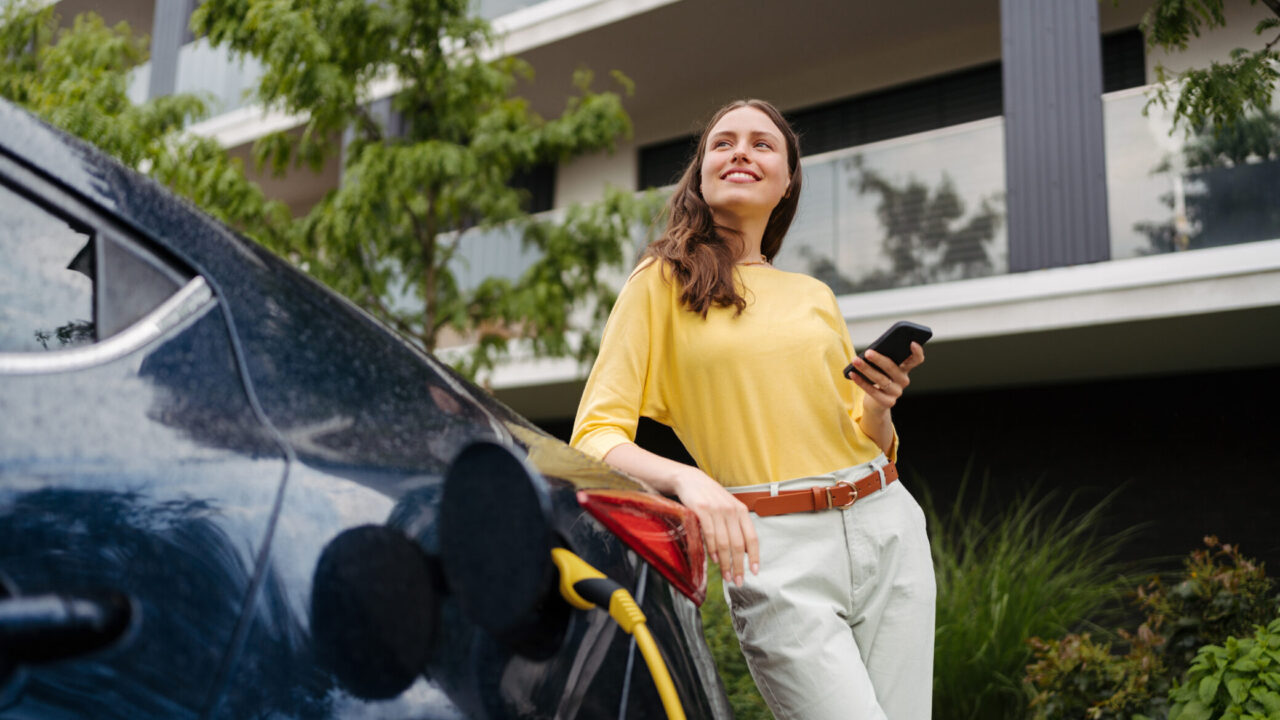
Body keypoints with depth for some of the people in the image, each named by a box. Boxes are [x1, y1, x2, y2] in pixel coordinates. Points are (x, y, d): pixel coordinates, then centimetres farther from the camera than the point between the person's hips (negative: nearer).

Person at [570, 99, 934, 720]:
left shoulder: (815, 297, 17)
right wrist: (689, 479, -24)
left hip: (886, 529, 5)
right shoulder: (662, 282, 3)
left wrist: (880, 408, -1)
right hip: (774, 549, -5)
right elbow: (594, 437, -6)